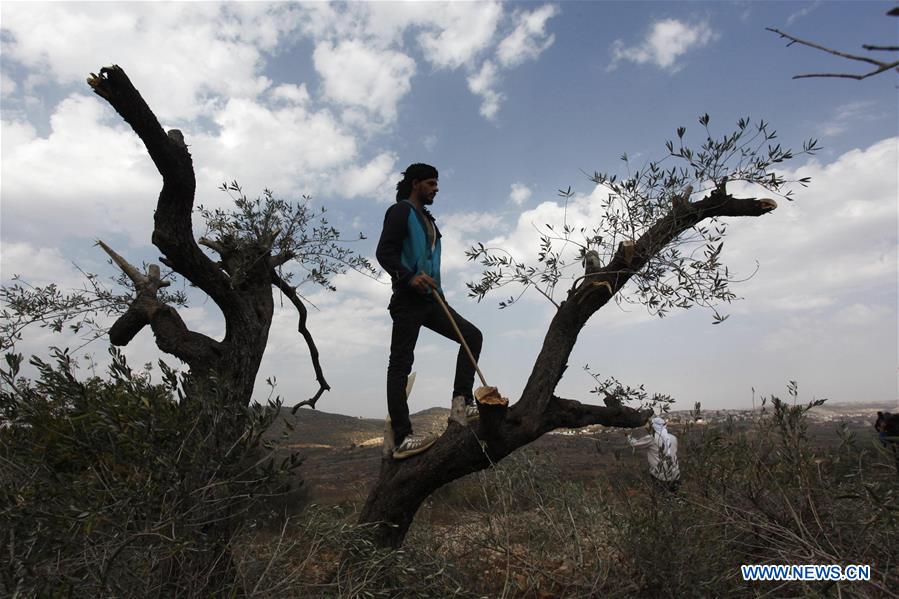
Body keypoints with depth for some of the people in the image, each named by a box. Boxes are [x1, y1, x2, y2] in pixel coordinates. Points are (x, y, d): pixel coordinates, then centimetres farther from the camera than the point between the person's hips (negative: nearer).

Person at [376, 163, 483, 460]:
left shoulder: (427, 220, 26)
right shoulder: (401, 211, 0)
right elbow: (383, 251, -13)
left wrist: (438, 292, 23)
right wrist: (409, 278, -28)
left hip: (431, 299, 9)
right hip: (408, 299, -9)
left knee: (472, 335, 0)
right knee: (400, 363, -9)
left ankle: (463, 402, -3)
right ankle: (402, 438, -11)